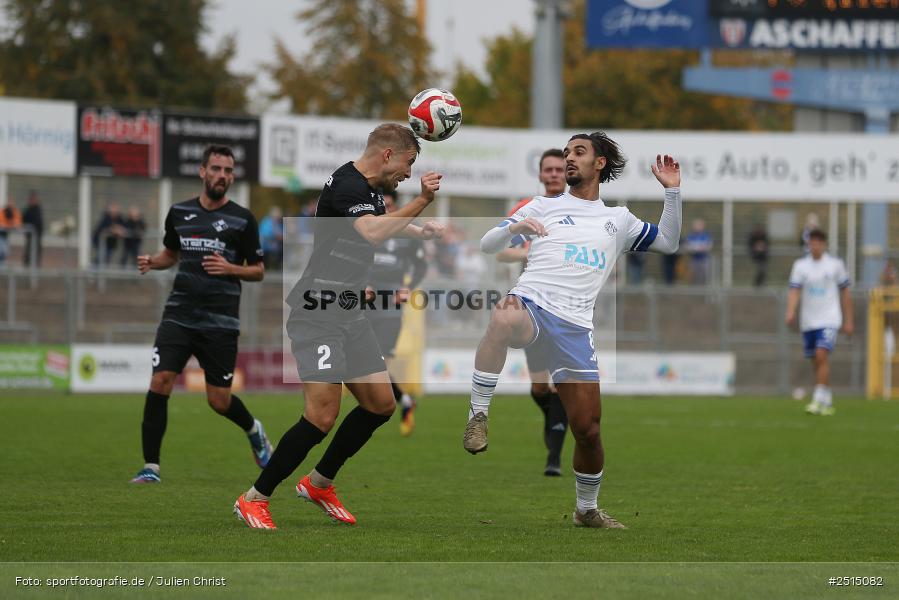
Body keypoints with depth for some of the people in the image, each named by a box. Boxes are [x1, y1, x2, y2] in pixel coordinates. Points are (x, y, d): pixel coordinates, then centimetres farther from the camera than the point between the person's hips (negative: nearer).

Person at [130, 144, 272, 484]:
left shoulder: (242, 219, 0)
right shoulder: (179, 213, 8)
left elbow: (258, 271, 5)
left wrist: (230, 268, -15)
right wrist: (151, 262, 3)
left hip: (220, 322, -2)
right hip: (179, 315, 2)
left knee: (219, 401, 2)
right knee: (160, 382, -15)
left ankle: (253, 431, 37)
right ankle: (151, 468, -8)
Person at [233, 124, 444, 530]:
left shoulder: (373, 189, 13)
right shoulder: (347, 185, -17)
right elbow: (372, 232, -36)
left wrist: (420, 231, 44)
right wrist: (422, 200, -29)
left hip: (350, 314, 10)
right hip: (318, 315, -10)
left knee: (382, 404, 8)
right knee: (322, 416, -15)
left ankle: (319, 483, 23)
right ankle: (254, 499, -4)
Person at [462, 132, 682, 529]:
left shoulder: (619, 220, 23)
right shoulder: (544, 206, 16)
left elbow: (668, 242, 28)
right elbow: (487, 245, 13)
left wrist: (673, 191, 16)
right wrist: (514, 228, -9)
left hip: (575, 325, 3)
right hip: (531, 305, -3)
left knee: (588, 429, -1)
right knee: (503, 319, -43)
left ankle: (587, 510, 21)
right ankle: (478, 417, -33)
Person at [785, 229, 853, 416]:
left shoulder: (835, 264, 1)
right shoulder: (800, 265, 4)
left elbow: (845, 293, 8)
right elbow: (794, 291, -5)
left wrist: (849, 321, 7)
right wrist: (790, 313, -23)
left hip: (829, 319, -3)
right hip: (808, 322, 3)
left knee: (822, 355, -20)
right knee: (816, 362, 7)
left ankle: (819, 400, -22)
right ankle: (827, 402, 20)